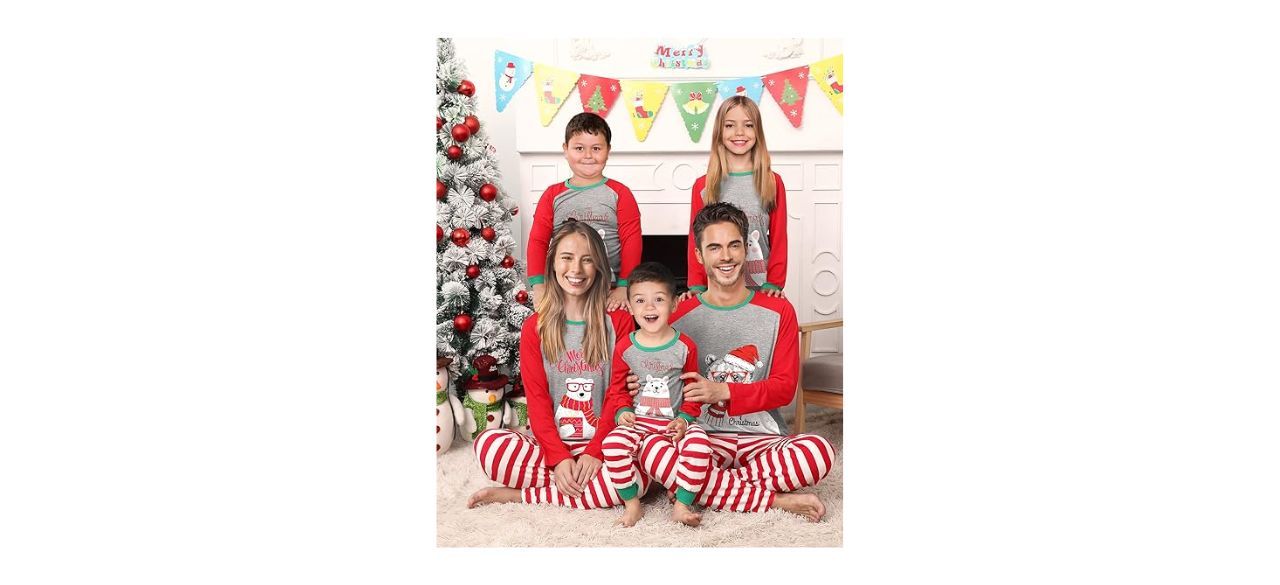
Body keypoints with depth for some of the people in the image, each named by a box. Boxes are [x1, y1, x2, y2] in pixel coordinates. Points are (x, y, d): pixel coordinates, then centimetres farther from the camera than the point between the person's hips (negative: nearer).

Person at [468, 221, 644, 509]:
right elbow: (537, 399, 0)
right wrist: (559, 457, -15)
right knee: (487, 444, -27)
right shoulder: (535, 327, 7)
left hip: (603, 448, 0)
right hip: (552, 444, 0)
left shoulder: (619, 321, 3)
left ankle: (519, 495, -18)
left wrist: (596, 452, -14)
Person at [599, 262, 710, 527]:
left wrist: (684, 418, -9)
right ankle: (632, 504, -9)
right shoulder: (625, 347, 1)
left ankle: (682, 505, -14)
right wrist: (622, 411, -10)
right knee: (613, 443, -29)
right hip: (637, 421, 1)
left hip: (676, 421, 0)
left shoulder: (685, 346, 0)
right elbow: (617, 390, 10)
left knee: (699, 443, -31)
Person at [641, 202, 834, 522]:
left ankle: (712, 485, -19)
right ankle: (778, 500, -24)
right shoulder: (679, 317, 7)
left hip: (763, 438, 0)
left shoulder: (778, 312, 8)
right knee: (651, 448, -34)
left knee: (819, 450, -31)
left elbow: (784, 387, 2)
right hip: (704, 437, 0)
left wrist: (723, 391, -13)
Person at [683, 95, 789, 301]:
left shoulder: (773, 183, 2)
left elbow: (779, 239, 1)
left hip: (760, 290, 0)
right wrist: (696, 286, -7)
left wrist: (774, 284, -8)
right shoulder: (703, 185, 2)